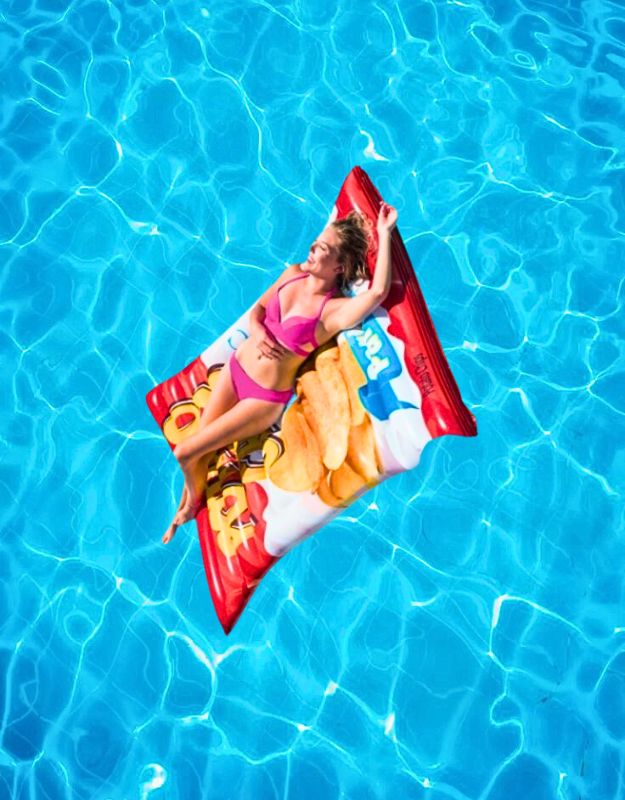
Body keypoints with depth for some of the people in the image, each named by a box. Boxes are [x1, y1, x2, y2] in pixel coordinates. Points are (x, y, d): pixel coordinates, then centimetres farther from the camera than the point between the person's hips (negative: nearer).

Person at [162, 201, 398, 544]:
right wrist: (257, 332, -14)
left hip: (265, 398, -5)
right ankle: (184, 505, 40)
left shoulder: (334, 310, -24)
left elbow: (378, 291, -43)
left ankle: (194, 500, 34)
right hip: (235, 368, 6)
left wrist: (384, 234, -35)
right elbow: (256, 310, 8)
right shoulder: (293, 274, -4)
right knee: (199, 447, 11)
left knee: (185, 452, 0)